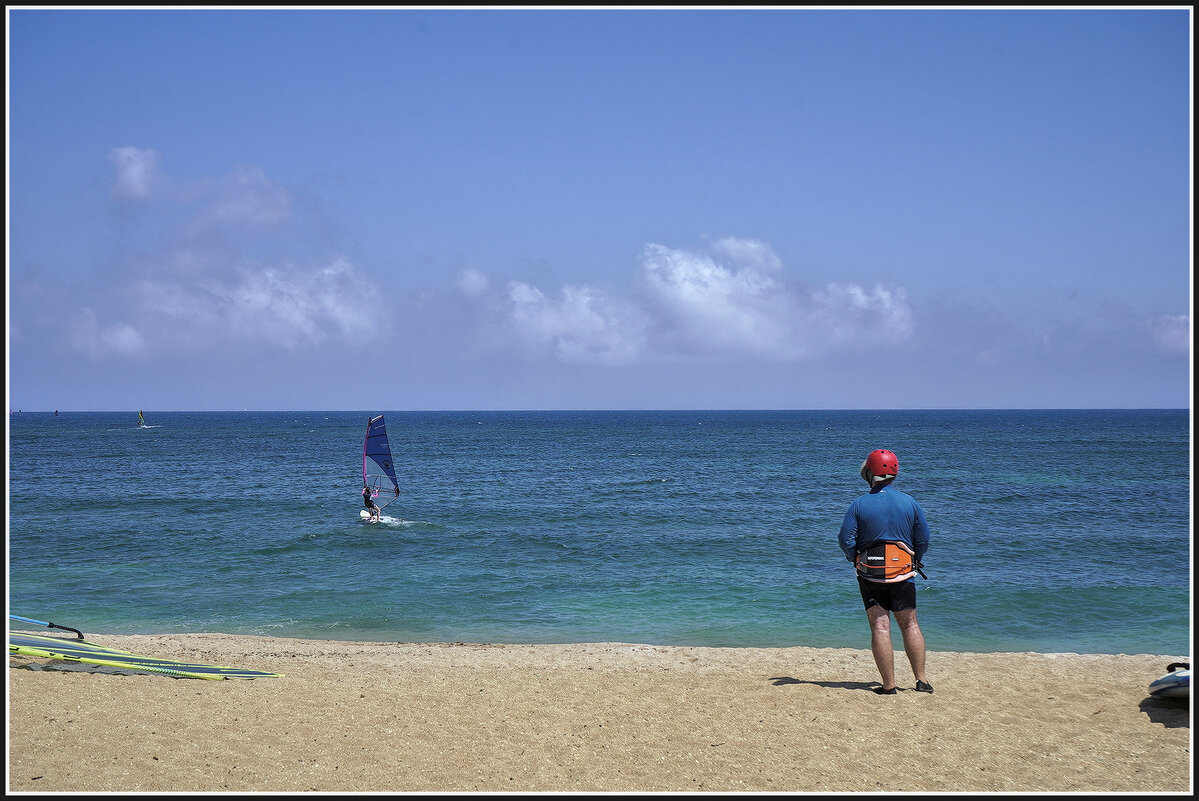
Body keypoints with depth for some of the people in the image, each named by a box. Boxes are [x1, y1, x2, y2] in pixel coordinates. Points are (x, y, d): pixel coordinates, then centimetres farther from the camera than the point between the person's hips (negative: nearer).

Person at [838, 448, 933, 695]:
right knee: (910, 625, 12)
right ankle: (921, 679, 13)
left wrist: (855, 559, 10)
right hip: (903, 573, 2)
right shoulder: (910, 502, -1)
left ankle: (889, 685, -3)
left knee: (880, 628, -1)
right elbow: (923, 539, 2)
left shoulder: (859, 504, -6)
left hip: (870, 573, -1)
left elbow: (846, 539, -8)